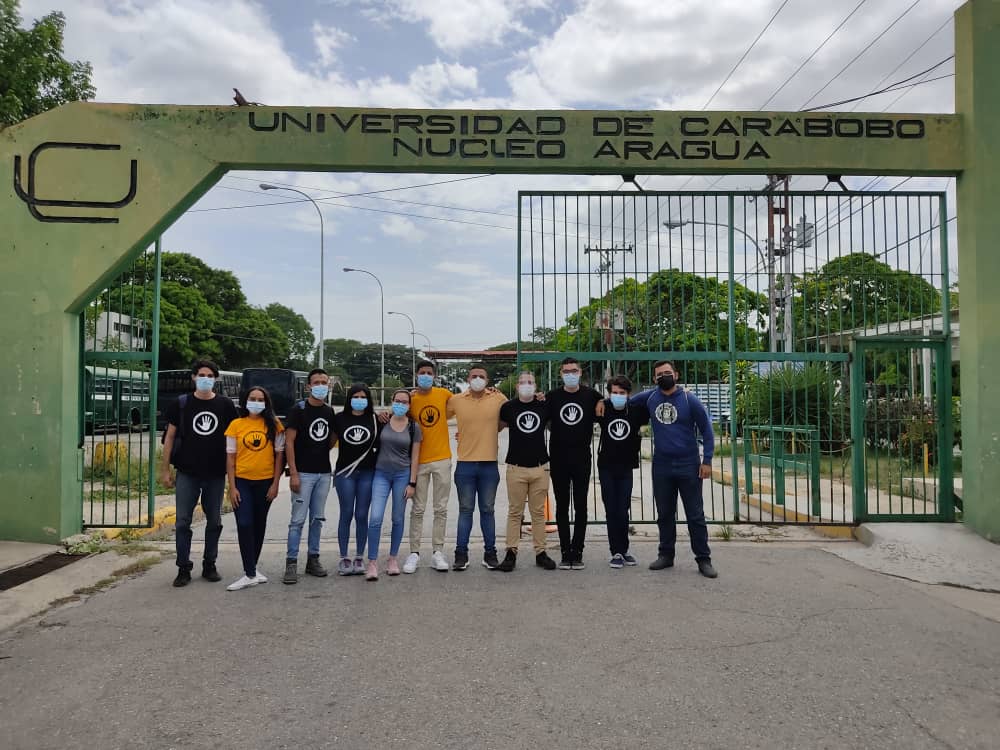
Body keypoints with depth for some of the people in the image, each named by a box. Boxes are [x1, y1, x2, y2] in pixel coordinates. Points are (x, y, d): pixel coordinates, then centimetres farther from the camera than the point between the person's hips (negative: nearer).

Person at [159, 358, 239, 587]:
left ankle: (209, 565, 20)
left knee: (214, 522, 8)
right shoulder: (181, 404, 3)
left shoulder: (225, 405, 4)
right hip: (187, 473, -1)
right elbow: (170, 437, 4)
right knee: (183, 522, 0)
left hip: (216, 474, 1)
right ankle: (183, 568, 10)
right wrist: (165, 469, 0)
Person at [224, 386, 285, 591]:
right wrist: (232, 487, -5)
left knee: (259, 525, 11)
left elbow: (279, 455, 3)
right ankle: (250, 574, -2)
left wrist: (275, 483, -3)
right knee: (244, 525, -7)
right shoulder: (236, 425, 0)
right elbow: (230, 457, 0)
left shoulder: (274, 425, 0)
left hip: (265, 482, 1)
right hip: (242, 481, -1)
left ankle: (252, 567, 26)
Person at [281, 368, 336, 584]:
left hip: (323, 473, 5)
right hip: (303, 473, -5)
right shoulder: (298, 410, -6)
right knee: (298, 519, -5)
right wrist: (293, 473, -14)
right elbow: (289, 442, -10)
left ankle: (313, 559, 20)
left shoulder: (329, 412, 9)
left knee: (317, 518, 11)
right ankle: (291, 563, 2)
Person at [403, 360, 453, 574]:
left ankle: (437, 552, 15)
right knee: (417, 510, 5)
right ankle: (414, 554, 12)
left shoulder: (444, 394, 2)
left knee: (441, 509, 7)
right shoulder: (410, 398, -3)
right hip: (420, 461, -1)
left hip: (442, 459, 1)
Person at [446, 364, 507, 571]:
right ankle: (461, 553, 13)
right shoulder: (456, 400, 1)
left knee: (487, 510, 9)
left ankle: (490, 553, 17)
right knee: (465, 510, 6)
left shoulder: (499, 398, 0)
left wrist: (491, 430, 7)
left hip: (489, 464, 0)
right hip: (465, 463, 0)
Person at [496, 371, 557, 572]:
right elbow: (496, 427, 16)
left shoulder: (544, 406, 5)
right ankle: (511, 552, 8)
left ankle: (540, 552, 14)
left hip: (540, 467, 1)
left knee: (539, 512, 7)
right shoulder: (508, 407, 2)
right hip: (516, 467, -1)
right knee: (515, 512, 2)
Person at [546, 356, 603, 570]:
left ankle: (577, 553, 10)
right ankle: (565, 553, 12)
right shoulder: (551, 397, 4)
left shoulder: (591, 395, 2)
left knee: (581, 507, 2)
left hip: (582, 459, -1)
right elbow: (546, 423, 14)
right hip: (559, 459, 1)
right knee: (562, 507, 5)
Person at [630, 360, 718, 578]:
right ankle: (666, 555, 24)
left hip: (688, 466, -3)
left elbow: (706, 430, -3)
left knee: (695, 515, 2)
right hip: (661, 467, 3)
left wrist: (707, 460, -9)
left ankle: (703, 559, 9)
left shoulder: (689, 400, -7)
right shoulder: (649, 397, 3)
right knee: (664, 514, 13)